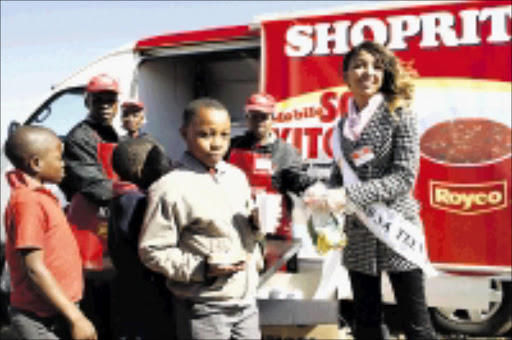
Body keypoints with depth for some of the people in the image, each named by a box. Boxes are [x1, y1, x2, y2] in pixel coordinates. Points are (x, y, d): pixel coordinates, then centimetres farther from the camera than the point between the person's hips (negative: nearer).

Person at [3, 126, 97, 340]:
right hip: (42, 321, -9)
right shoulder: (28, 202, -19)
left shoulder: (38, 196, 9)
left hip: (57, 314, 9)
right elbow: (34, 269, -22)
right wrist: (75, 318, -21)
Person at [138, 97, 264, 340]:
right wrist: (204, 268, -21)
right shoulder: (170, 188, -12)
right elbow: (152, 251, -13)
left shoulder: (237, 177, 9)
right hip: (203, 308, -6)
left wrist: (256, 225, -2)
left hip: (246, 300, 6)